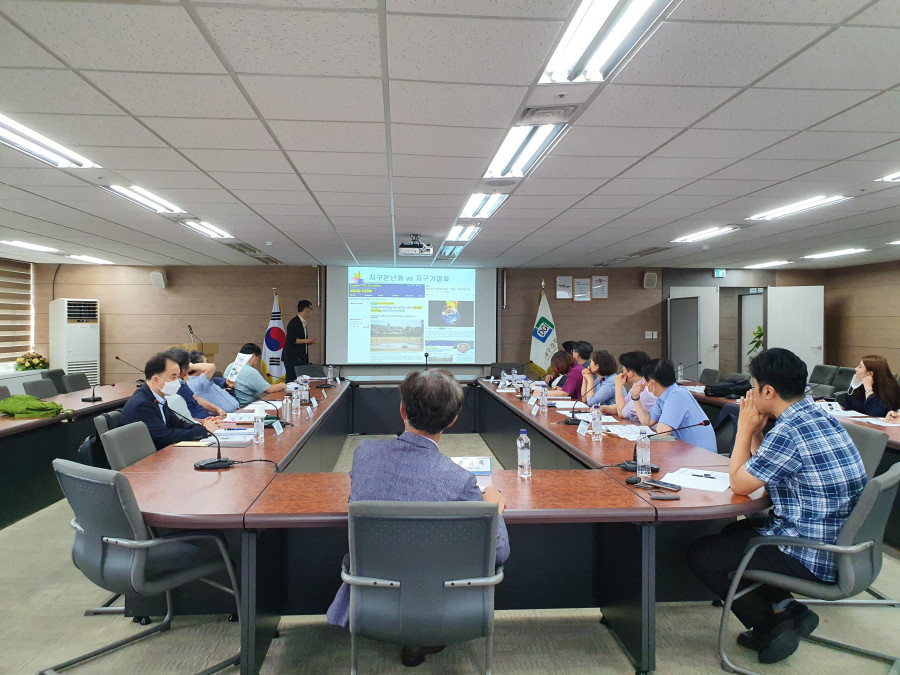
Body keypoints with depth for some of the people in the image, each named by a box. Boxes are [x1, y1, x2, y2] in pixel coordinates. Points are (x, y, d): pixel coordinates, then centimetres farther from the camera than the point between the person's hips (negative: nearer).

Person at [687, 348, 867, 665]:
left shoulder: (788, 433, -26)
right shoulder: (821, 417, 5)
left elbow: (739, 484, -12)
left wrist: (745, 429, -6)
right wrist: (756, 432, 5)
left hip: (812, 559, -10)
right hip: (837, 545, 10)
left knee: (700, 554, 1)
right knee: (735, 531, 27)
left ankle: (770, 630, 12)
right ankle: (787, 609, 18)